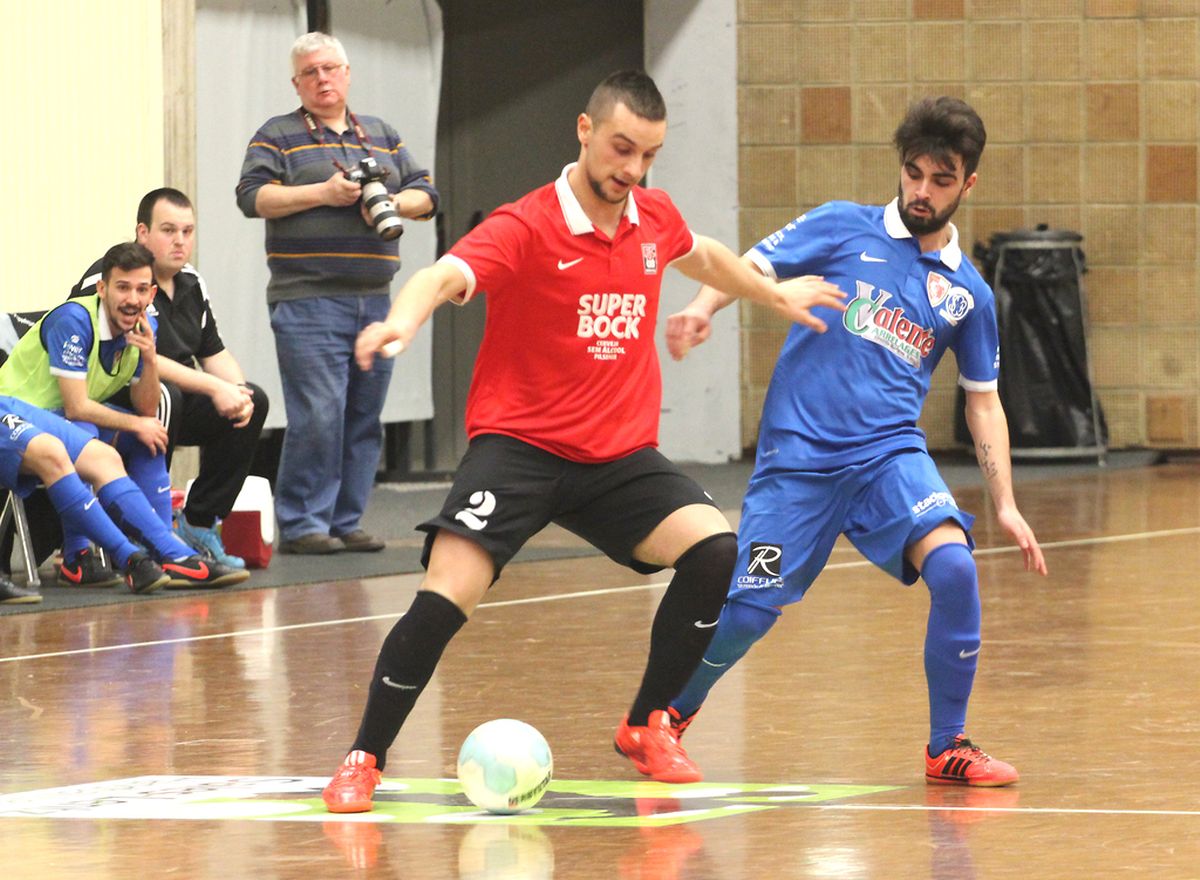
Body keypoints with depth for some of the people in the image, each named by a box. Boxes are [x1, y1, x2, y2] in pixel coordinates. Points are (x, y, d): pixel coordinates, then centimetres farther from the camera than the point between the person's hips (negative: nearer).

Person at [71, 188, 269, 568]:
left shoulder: (192, 284, 11)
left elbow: (214, 352, 16)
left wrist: (237, 391, -8)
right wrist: (213, 387, -24)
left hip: (179, 399, 8)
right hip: (104, 403, -8)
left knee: (253, 401, -6)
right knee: (163, 396, -37)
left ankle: (198, 523, -3)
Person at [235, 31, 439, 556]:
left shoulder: (383, 137, 20)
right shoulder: (278, 137, 6)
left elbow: (426, 196, 18)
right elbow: (253, 196, -7)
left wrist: (395, 203, -4)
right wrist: (323, 194, -13)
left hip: (374, 300, 5)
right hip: (308, 301, -5)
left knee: (364, 419, 5)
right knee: (317, 417, -13)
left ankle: (345, 522, 12)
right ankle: (300, 526, -7)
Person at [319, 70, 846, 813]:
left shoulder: (656, 219, 5)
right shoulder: (526, 228, -15)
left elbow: (703, 256, 30)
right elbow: (446, 277, -32)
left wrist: (775, 294, 39)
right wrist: (405, 320, -53)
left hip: (620, 455, 5)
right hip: (518, 445, -5)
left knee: (715, 550, -17)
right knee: (445, 599, -21)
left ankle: (647, 727, 4)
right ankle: (364, 761, 0)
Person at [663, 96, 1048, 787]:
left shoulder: (968, 293, 10)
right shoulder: (845, 230, 2)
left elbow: (983, 401, 17)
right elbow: (751, 267, -3)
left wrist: (1006, 505, 10)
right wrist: (703, 307, -26)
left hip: (890, 454, 2)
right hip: (799, 452, -2)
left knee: (954, 568, -24)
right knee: (748, 612, -4)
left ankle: (949, 748, -8)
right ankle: (663, 718, 27)